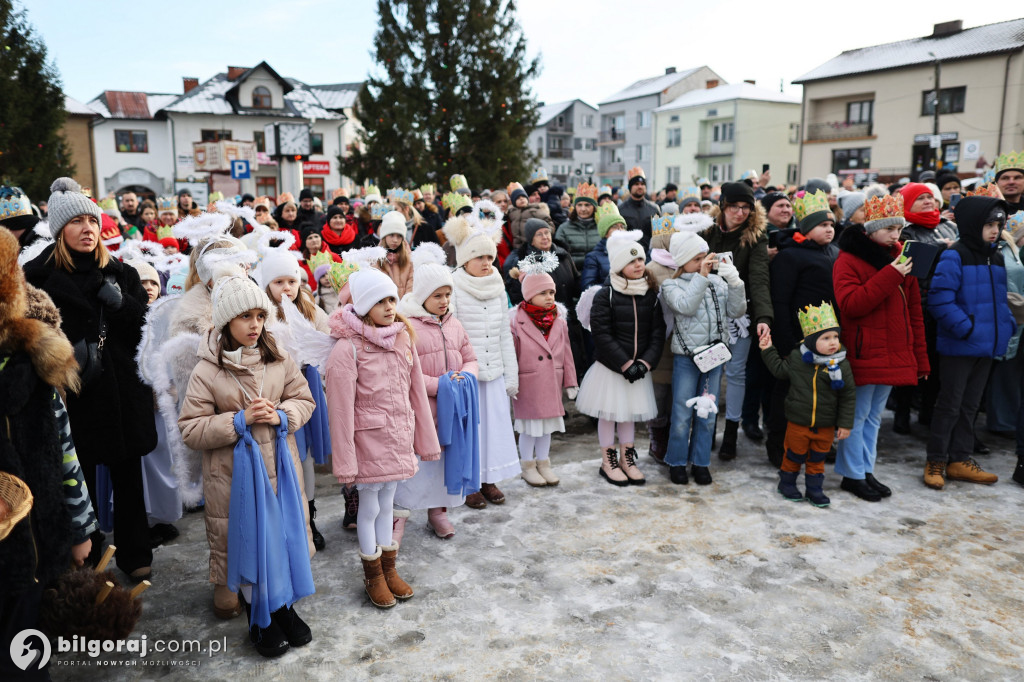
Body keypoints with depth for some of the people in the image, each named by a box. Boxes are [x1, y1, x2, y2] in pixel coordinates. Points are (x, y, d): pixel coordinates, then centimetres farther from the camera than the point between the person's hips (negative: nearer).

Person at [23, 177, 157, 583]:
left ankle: (134, 554, 26)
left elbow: (147, 325, 3)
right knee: (82, 480, 6)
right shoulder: (39, 275, -2)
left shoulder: (121, 273, 7)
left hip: (123, 390, 3)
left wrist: (119, 300, -13)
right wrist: (70, 349, -18)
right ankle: (86, 561, 24)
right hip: (75, 395, -2)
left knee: (128, 475, 11)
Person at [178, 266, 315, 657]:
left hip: (279, 467, 3)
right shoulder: (206, 372, -10)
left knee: (285, 534, 13)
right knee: (247, 543, 9)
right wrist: (239, 420, -20)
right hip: (236, 475, -3)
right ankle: (259, 621, 31)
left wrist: (281, 416, -14)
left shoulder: (277, 359, -1)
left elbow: (304, 399, 6)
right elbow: (190, 431, -10)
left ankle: (284, 607, 37)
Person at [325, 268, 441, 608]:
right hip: (369, 439, -5)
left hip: (398, 436, 5)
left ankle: (390, 569, 37)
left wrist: (426, 439, 9)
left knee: (387, 503, 20)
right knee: (370, 507, 11)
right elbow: (341, 410, -16)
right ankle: (373, 575, 31)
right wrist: (345, 461, -14)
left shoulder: (404, 337, 1)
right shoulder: (347, 349, -18)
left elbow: (416, 391, 5)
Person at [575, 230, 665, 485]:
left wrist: (645, 362, -12)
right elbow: (602, 335, -15)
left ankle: (627, 459, 30)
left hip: (638, 367, 4)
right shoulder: (605, 295, -11)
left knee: (630, 412, 15)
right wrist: (625, 364, -17)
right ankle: (608, 462, 22)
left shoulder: (651, 295, 3)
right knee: (609, 413, 7)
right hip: (610, 367, -4)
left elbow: (658, 333, 0)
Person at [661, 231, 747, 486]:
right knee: (682, 414, 3)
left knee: (707, 413, 11)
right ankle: (677, 462, 19)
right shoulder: (671, 285, -4)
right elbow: (686, 307, -22)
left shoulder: (717, 282, 6)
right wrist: (701, 276, -18)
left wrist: (734, 282, -12)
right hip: (686, 357, -3)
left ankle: (701, 462, 24)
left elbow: (736, 311, 1)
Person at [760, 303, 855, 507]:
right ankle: (786, 482, 33)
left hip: (826, 426, 1)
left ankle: (814, 488, 31)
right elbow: (780, 370, 12)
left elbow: (849, 396, -3)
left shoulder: (841, 365, -9)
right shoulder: (796, 358, -9)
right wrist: (768, 351, 4)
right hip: (798, 422, -1)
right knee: (795, 454, 13)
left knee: (817, 458, 16)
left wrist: (845, 424, -3)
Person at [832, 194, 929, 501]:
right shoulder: (848, 260, -7)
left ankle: (866, 471, 26)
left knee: (873, 416, 15)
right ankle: (853, 475, 13)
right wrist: (889, 276, -22)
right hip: (862, 354, -7)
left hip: (894, 355, 7)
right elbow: (850, 305, -21)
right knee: (856, 416, 2)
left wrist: (920, 358, 12)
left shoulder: (899, 260, 12)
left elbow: (914, 311, 14)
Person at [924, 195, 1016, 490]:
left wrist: (1007, 325, 4)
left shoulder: (997, 259, 12)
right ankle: (936, 461, 12)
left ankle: (960, 460, 23)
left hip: (988, 346, 8)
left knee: (970, 404, 14)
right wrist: (965, 328, -23)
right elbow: (940, 299, -20)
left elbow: (1000, 298, 19)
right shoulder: (954, 257, -13)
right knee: (950, 404, 1)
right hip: (958, 346, -7)